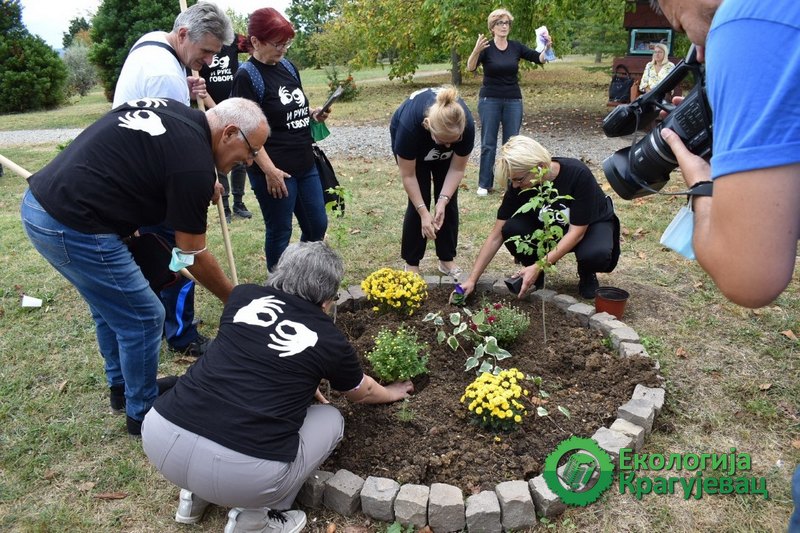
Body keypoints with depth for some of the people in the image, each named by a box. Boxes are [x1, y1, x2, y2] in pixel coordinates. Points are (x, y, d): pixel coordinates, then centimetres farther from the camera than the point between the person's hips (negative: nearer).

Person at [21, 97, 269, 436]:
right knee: (143, 318, 4)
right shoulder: (194, 163, -18)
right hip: (73, 228, -10)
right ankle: (143, 413, 23)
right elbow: (194, 256, -9)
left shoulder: (172, 109, 7)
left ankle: (121, 386, 43)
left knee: (111, 307, 24)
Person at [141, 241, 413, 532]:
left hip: (160, 435, 5)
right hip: (240, 470, -5)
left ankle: (197, 493, 29)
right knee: (331, 420, 19)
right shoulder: (330, 340, 5)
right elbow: (362, 392, 28)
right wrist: (392, 393, 50)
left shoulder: (243, 296, 12)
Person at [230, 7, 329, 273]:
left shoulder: (288, 67, 10)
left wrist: (313, 114, 0)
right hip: (275, 170, -8)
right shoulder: (247, 76, -12)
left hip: (305, 164, 8)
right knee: (280, 231, 5)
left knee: (317, 225, 14)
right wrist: (269, 170, -20)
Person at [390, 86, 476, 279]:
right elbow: (408, 175, -30)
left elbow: (457, 168, -22)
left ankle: (447, 260, 10)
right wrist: (424, 212, -30)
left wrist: (442, 201, -30)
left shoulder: (467, 125, -37)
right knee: (419, 200, -10)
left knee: (449, 201, -5)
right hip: (410, 139, -2)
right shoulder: (409, 124, -43)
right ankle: (411, 263, 3)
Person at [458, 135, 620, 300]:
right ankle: (532, 274, 0)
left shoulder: (578, 175, -32)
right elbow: (496, 236, -18)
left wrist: (538, 267, -36)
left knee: (596, 255, -37)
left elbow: (577, 231, -28)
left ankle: (586, 273, 0)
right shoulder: (518, 186, -23)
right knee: (511, 229, -28)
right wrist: (472, 280, -22)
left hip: (590, 224, -2)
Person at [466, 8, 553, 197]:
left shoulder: (516, 47, 3)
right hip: (489, 100, -3)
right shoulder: (486, 48, -6)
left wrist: (547, 47, -20)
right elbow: (470, 68, -20)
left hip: (513, 101, 3)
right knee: (488, 143, 0)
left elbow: (540, 59, 0)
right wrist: (476, 50, -38)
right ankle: (484, 184, 8)